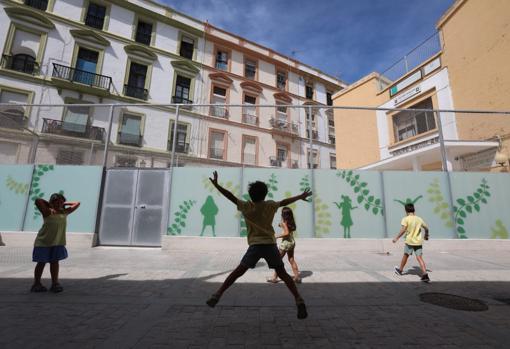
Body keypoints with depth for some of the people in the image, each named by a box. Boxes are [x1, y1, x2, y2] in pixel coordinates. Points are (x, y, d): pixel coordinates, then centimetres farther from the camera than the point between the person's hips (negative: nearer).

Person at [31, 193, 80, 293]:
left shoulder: (64, 212, 4)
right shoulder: (48, 212, -11)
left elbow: (77, 204, 13)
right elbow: (38, 201, -26)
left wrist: (65, 203, 8)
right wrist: (49, 204, -10)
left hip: (58, 243, 4)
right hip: (44, 242, -4)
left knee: (55, 262, 10)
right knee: (41, 263, 8)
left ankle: (55, 283, 17)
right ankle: (36, 284, 25)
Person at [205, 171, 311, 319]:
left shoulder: (246, 206, 2)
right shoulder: (270, 205, 7)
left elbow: (231, 196, -1)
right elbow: (284, 202, 19)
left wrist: (216, 184, 5)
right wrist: (300, 196, 33)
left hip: (255, 245, -1)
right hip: (270, 244, 2)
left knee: (238, 272, 9)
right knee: (283, 274, 11)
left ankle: (217, 295, 8)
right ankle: (299, 300, 3)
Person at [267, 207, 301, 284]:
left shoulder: (284, 222, -16)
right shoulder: (291, 222, 6)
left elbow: (286, 233, -23)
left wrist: (277, 236, -14)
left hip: (286, 242, -7)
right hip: (292, 242, 7)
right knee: (291, 260, 17)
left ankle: (274, 277, 16)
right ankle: (297, 277, 18)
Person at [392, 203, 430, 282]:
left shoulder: (406, 219, -9)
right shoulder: (419, 219, 6)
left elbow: (403, 230, -18)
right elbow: (426, 228, 16)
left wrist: (397, 238, -11)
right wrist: (426, 235, 35)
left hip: (409, 241, -3)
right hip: (418, 241, 3)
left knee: (405, 255, 14)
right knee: (419, 258, 3)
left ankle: (400, 270, 32)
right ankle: (425, 274, -10)